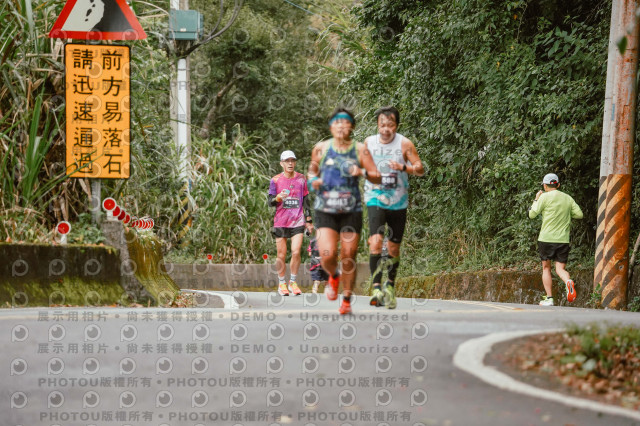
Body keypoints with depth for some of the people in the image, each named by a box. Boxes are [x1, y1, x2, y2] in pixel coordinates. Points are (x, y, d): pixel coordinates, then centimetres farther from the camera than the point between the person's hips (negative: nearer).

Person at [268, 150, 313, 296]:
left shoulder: (301, 178, 8)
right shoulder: (275, 180, 2)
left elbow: (305, 200, 14)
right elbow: (270, 201, 1)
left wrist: (309, 220, 12)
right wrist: (278, 198, -21)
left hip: (297, 221, 1)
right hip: (280, 222, -1)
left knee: (296, 252, -11)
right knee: (281, 255, 1)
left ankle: (293, 282, 2)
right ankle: (281, 284, 14)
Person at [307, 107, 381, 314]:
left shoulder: (360, 150, 1)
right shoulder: (321, 148, 3)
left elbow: (377, 178, 0)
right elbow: (313, 167, 22)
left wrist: (362, 172, -19)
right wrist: (312, 180, 0)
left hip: (351, 210, 0)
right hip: (325, 209, 0)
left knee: (348, 257, 1)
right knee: (327, 255, -15)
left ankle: (347, 300, 19)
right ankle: (333, 276, 22)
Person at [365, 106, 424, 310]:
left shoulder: (404, 144, -6)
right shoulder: (369, 142, 1)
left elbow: (420, 169, -6)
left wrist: (404, 167, -23)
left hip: (398, 202, 0)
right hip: (375, 199, 0)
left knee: (393, 247, 9)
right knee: (376, 241, -21)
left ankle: (390, 285, 31)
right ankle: (376, 287, -23)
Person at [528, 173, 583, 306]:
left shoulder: (545, 197, -4)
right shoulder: (568, 198, 9)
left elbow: (532, 214, -3)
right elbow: (579, 214, 7)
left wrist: (536, 199, 12)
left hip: (546, 239, -3)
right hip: (563, 239, 3)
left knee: (546, 268, 11)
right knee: (560, 269, 4)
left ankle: (549, 298, 7)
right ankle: (568, 282, -29)